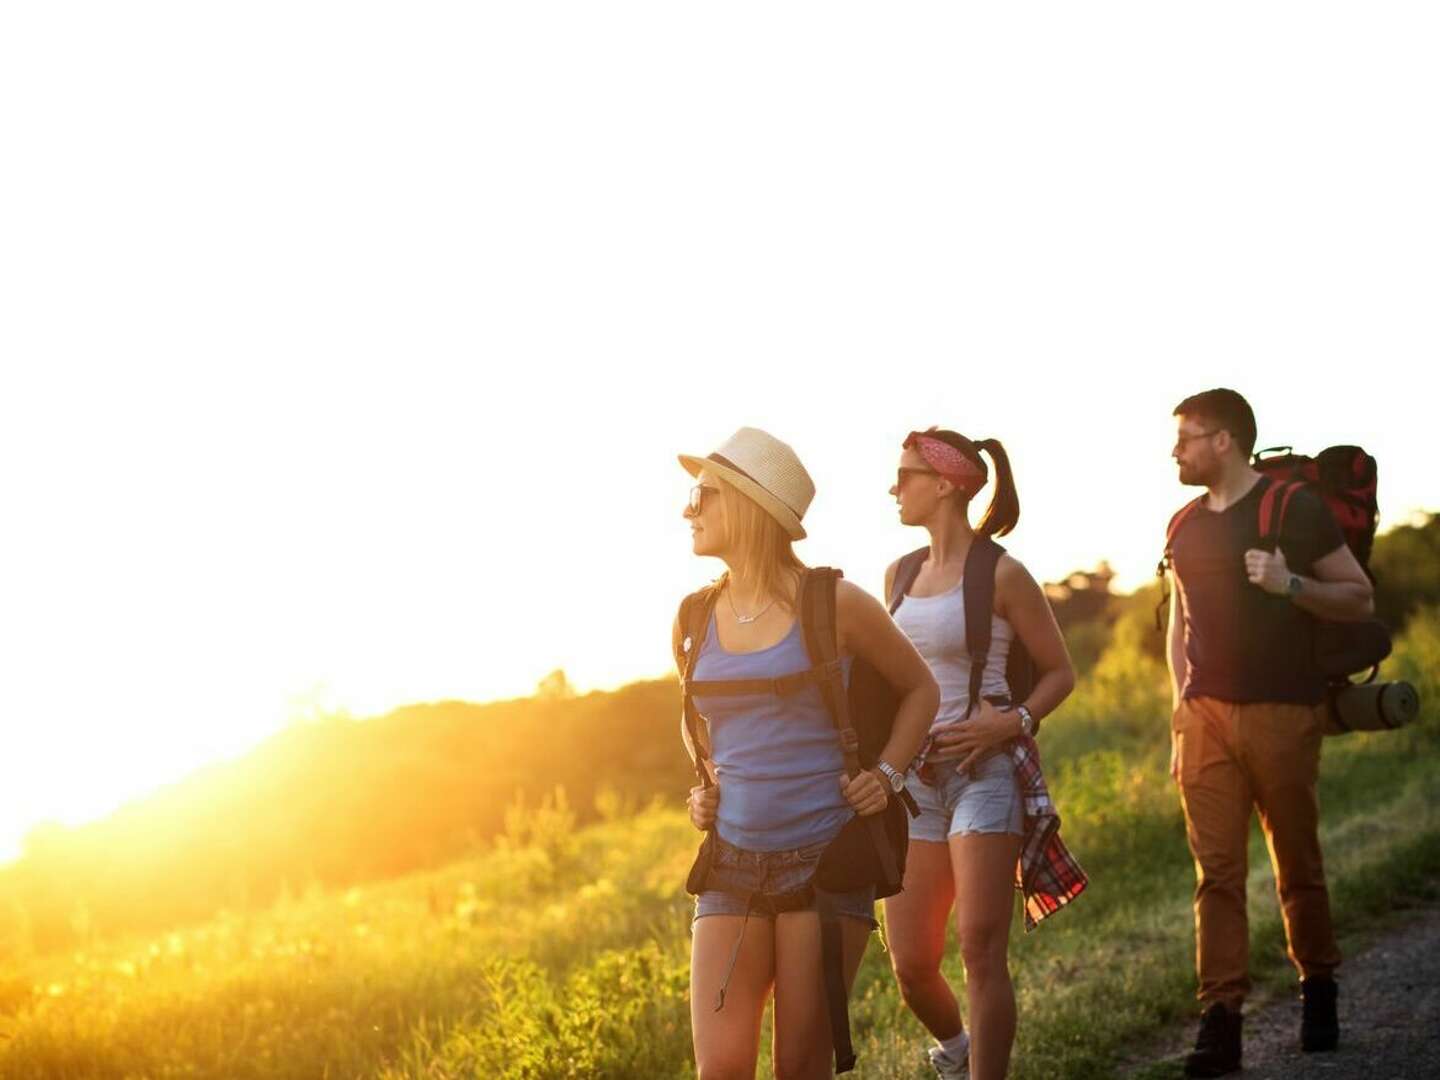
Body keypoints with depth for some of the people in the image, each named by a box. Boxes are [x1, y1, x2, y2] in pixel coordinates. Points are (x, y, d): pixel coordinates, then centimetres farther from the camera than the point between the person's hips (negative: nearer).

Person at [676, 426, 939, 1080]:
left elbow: (919, 688, 11)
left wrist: (887, 774, -3)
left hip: (826, 861, -3)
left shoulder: (832, 606, -4)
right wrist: (700, 791, 9)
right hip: (732, 870, 3)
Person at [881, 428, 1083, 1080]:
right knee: (911, 966, 5)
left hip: (984, 772, -5)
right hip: (912, 776, 5)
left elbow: (1059, 672, 0)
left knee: (981, 951, -13)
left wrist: (1010, 722, -16)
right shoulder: (899, 575, 10)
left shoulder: (1001, 575, -7)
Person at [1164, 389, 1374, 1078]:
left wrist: (1291, 585, -18)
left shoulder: (1295, 509, -3)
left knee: (1297, 865, 5)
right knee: (1216, 868, -4)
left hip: (1283, 713, -4)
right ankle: (1220, 1020, -6)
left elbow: (1359, 598, -2)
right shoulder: (1185, 527, 14)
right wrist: (1180, 708, 14)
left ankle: (1318, 989, 26)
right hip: (1205, 713, 4)